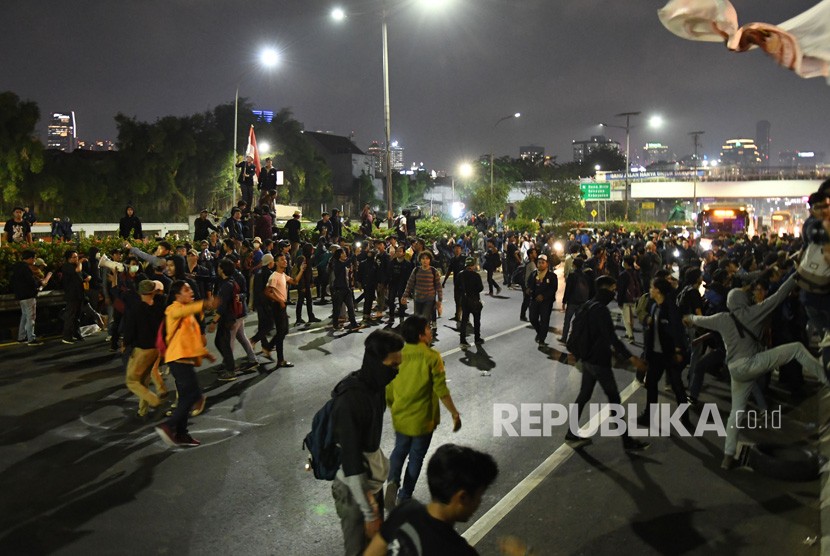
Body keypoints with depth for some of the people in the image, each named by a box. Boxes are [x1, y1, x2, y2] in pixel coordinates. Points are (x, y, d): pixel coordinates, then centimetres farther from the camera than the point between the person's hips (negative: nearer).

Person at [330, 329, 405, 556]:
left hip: (373, 482, 8)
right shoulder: (350, 401, -32)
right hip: (354, 491, -8)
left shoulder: (373, 385, -4)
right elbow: (350, 463, -27)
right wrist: (369, 512, -22)